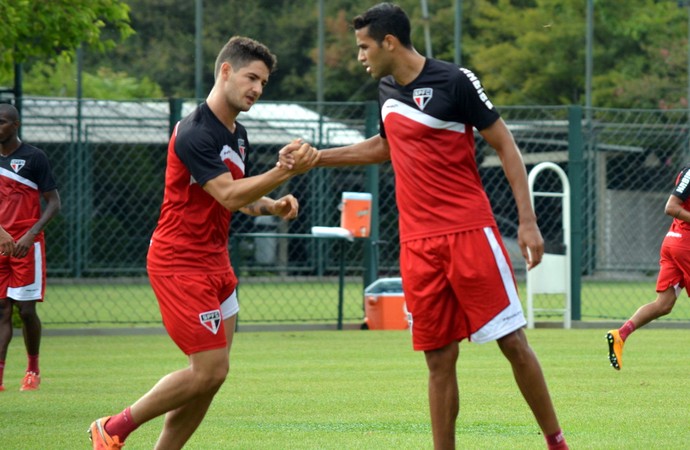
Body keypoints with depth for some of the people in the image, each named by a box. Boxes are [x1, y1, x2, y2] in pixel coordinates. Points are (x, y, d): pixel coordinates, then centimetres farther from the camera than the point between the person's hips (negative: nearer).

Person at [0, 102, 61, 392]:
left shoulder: (34, 157, -5)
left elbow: (54, 203, -6)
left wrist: (30, 235, -17)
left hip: (27, 246, -5)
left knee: (26, 309, -4)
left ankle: (33, 368, 14)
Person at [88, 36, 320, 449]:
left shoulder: (238, 135, 12)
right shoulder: (195, 133, -18)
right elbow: (228, 195, -26)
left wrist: (274, 206, 3)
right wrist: (286, 171, -33)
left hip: (215, 261, 10)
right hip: (180, 263, -9)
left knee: (212, 374, 6)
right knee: (210, 371, -11)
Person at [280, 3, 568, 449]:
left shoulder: (455, 81, -9)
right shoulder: (388, 90, 12)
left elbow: (506, 146, -6)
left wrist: (528, 221, -12)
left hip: (469, 232, -6)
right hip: (418, 242, 6)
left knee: (513, 341, -6)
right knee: (440, 359, 3)